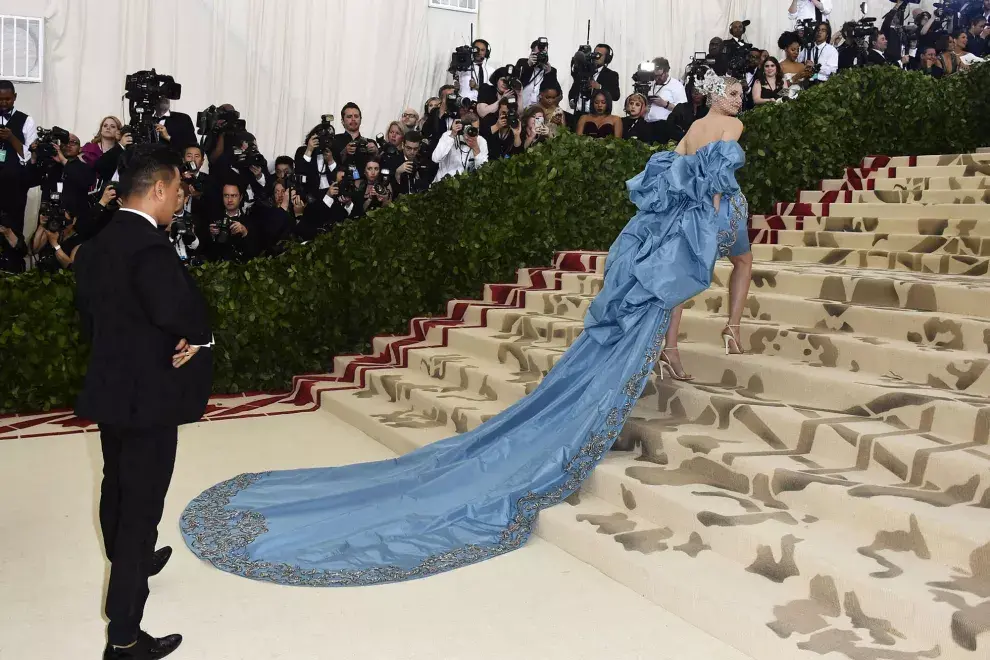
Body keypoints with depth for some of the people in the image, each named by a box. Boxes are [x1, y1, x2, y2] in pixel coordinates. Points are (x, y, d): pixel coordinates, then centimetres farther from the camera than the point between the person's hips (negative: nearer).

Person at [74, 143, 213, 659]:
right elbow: (177, 309, -38)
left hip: (110, 387, 9)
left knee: (117, 487, 26)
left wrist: (120, 349, 7)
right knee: (141, 504, -1)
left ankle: (127, 564, 52)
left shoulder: (95, 247, 6)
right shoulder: (149, 246, -23)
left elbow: (89, 315, 11)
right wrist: (199, 337, -19)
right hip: (147, 394, -9)